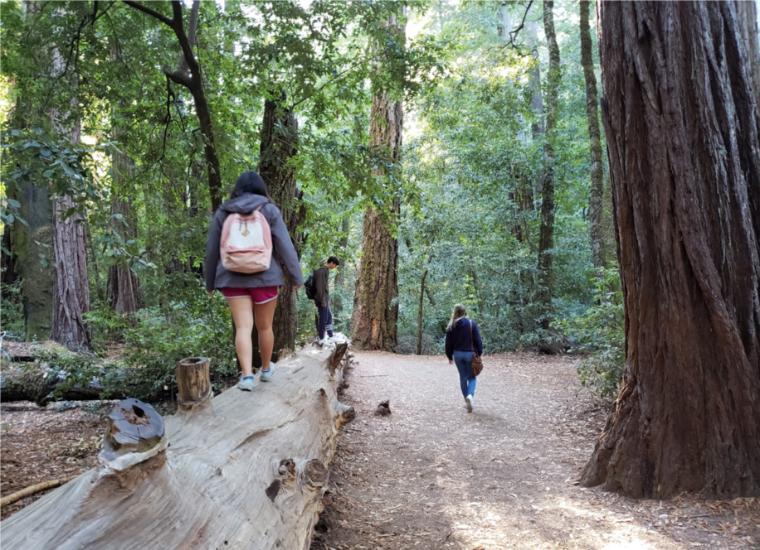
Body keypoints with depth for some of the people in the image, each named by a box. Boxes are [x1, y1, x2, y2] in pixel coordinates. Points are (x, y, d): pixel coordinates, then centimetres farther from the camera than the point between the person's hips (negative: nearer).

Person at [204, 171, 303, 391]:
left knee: (243, 327, -3)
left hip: (233, 279, 1)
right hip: (264, 277, -1)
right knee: (264, 326, 13)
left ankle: (247, 374, -17)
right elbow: (285, 246, -4)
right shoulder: (269, 210, 0)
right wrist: (297, 276, 2)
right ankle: (266, 369, 29)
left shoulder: (223, 212, 6)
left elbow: (211, 250, 9)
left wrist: (210, 282, 19)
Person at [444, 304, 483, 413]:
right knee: (472, 377, 7)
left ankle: (466, 400, 18)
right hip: (470, 353, -2)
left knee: (462, 377, 14)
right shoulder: (472, 323, -8)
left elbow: (449, 342, 5)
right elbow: (478, 340, -7)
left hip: (457, 354, 2)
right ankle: (470, 395, -19)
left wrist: (450, 356, 14)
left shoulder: (451, 326, 0)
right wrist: (479, 354, 1)